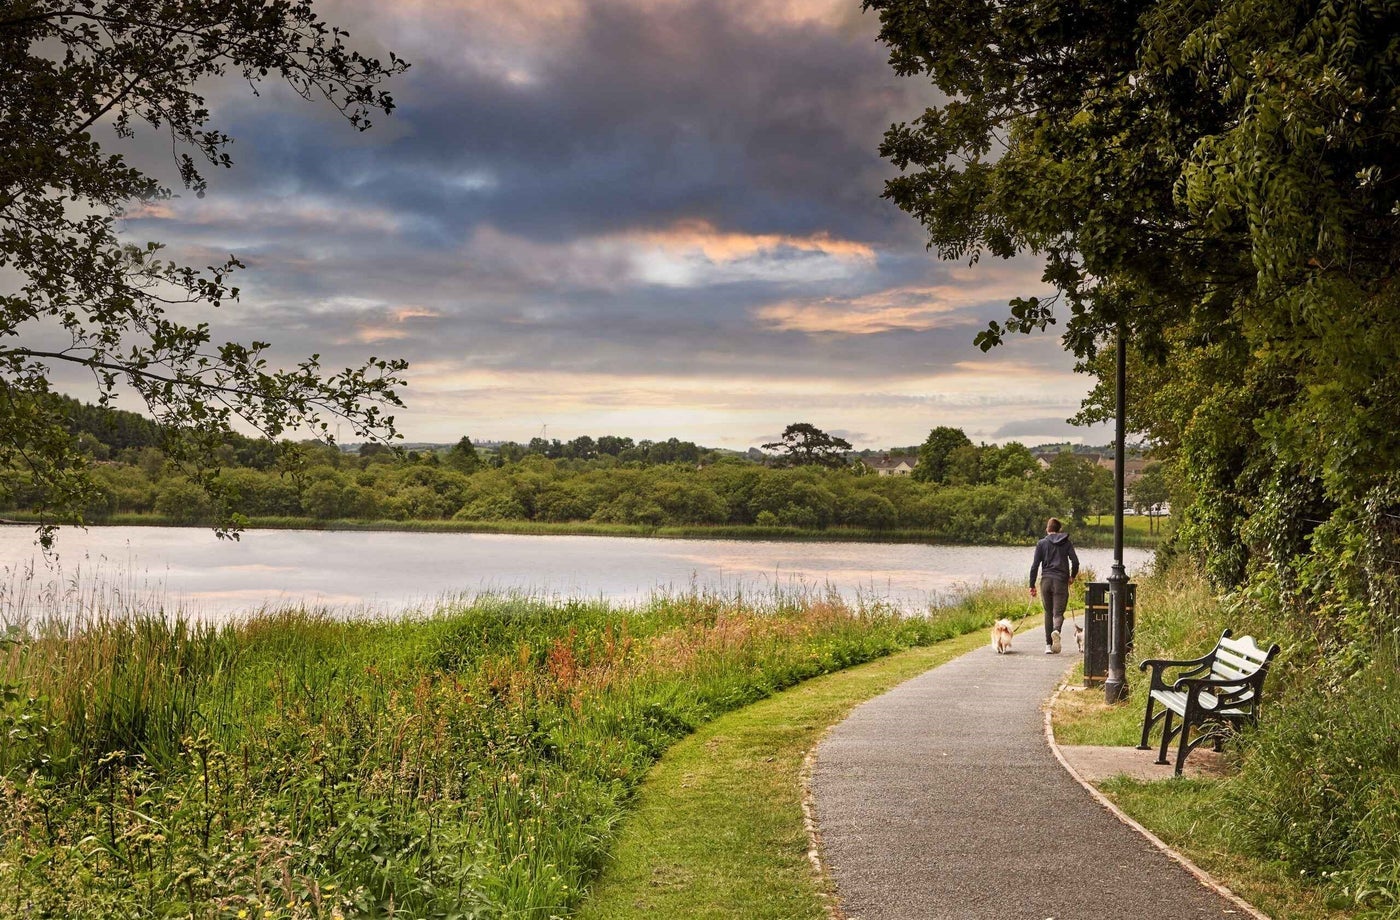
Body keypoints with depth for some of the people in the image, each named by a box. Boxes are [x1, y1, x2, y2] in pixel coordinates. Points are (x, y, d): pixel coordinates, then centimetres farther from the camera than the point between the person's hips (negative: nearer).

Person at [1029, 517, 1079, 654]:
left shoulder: (1042, 543, 5)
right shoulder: (1066, 543, 6)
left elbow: (1035, 565, 0)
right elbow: (1075, 562, 0)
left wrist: (1032, 585, 3)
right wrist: (1072, 576, 18)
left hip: (1046, 581, 1)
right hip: (1061, 581, -1)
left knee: (1048, 613, 11)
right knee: (1058, 612, -1)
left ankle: (1048, 645, 9)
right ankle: (1056, 631, -35)